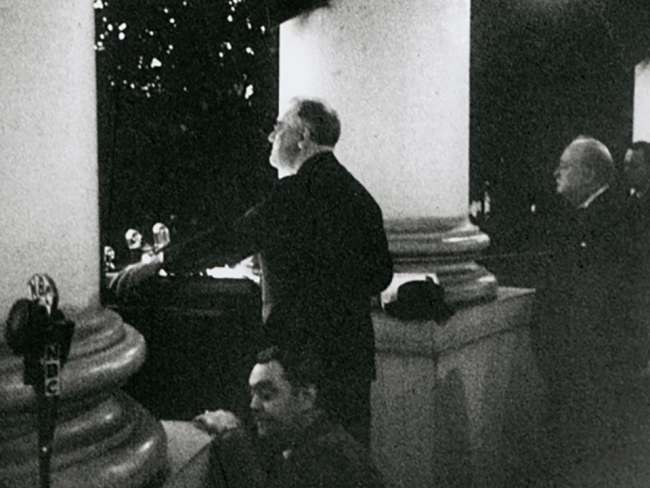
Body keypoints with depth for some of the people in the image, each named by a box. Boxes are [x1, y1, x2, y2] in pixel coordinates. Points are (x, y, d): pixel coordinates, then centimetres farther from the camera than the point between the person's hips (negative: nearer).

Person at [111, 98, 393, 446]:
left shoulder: (296, 191, -14)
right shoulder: (360, 195, 10)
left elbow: (232, 241, -14)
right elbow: (381, 275, 13)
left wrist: (157, 264, -7)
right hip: (355, 350, 8)